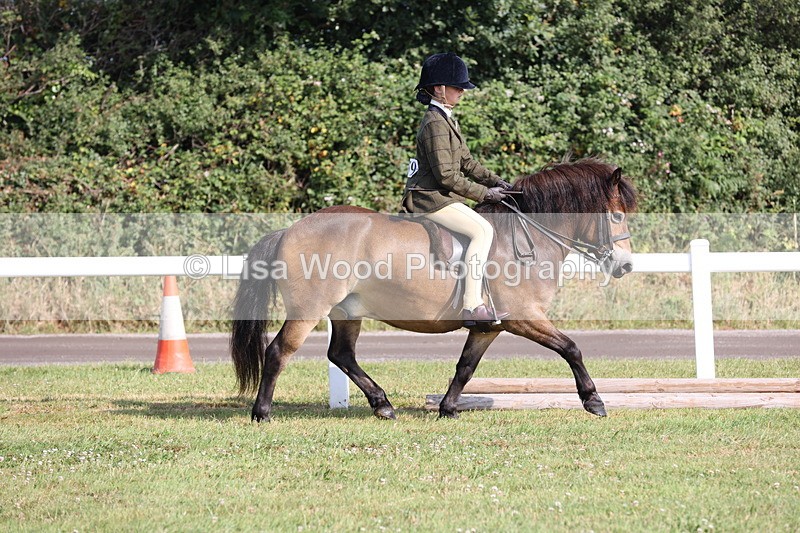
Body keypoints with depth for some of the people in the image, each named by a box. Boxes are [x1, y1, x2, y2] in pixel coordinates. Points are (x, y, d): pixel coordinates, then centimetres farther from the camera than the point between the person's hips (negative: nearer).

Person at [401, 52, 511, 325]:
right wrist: (484, 193, -13)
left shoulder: (447, 119, 16)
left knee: (483, 228, 20)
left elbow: (466, 162, 20)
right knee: (482, 230, -22)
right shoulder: (435, 124, -17)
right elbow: (447, 176, -21)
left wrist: (495, 181, 6)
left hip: (441, 197, 11)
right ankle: (472, 307, -30)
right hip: (430, 198, -11)